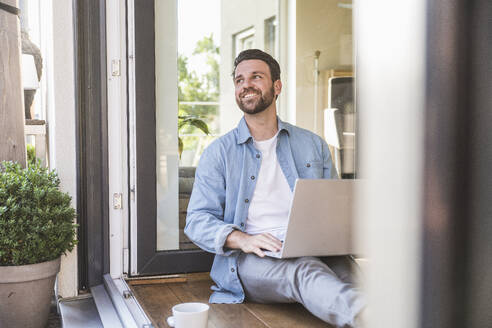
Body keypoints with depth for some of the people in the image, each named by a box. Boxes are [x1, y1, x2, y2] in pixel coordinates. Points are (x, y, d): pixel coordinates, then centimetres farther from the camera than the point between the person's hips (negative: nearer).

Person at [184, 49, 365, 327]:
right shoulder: (219, 153, 12)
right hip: (250, 260, -3)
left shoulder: (313, 145, 19)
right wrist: (242, 239, -17)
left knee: (345, 269, -36)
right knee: (306, 271, -39)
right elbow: (198, 220, 4)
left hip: (312, 250, 3)